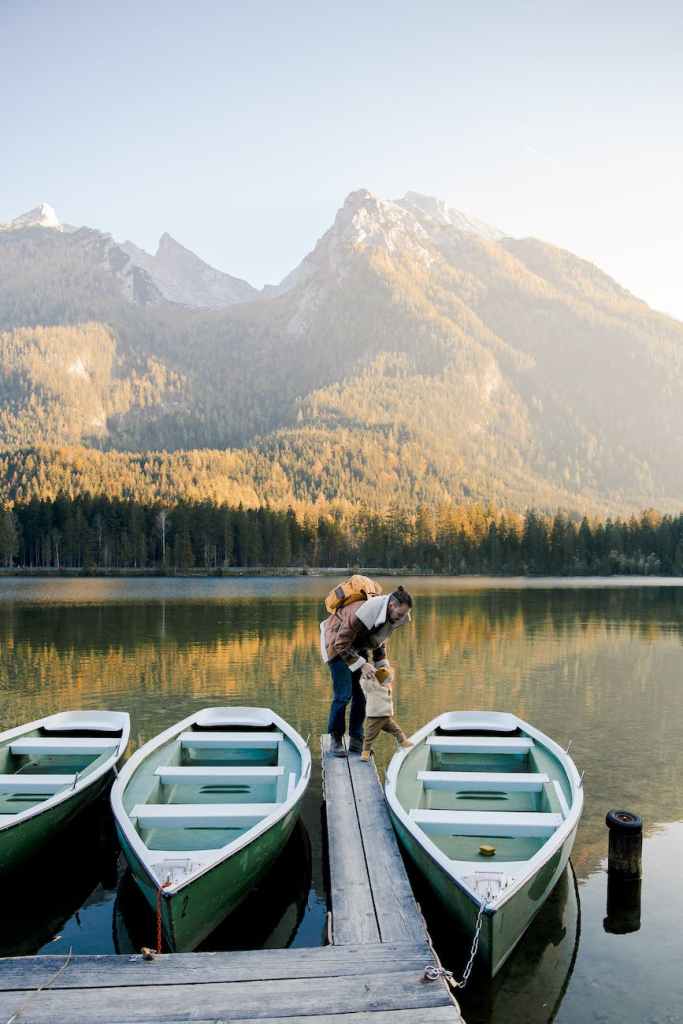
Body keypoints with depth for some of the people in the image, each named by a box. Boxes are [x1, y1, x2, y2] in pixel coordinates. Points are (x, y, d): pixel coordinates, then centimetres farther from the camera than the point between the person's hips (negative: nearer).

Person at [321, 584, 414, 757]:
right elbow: (341, 645, -31)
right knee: (343, 694, -12)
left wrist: (382, 665, -2)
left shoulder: (391, 616, -13)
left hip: (359, 645, 7)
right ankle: (335, 739, 5)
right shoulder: (365, 613, -38)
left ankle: (356, 741, 10)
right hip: (337, 641, -7)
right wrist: (361, 665, -36)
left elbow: (380, 640, 7)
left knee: (362, 693, 0)